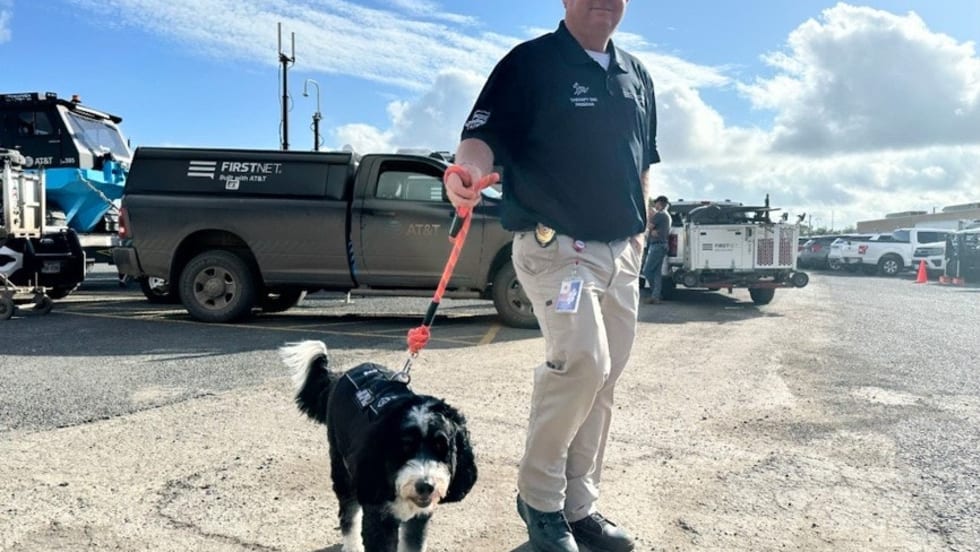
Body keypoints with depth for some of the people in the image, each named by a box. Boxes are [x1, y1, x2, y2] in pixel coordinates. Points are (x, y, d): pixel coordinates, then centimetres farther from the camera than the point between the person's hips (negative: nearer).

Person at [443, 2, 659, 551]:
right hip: (555, 245, -7)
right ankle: (538, 496, 0)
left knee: (604, 380, 8)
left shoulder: (637, 75, 16)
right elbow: (484, 135, -14)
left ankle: (579, 506, 23)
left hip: (621, 253, 7)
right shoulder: (530, 62, -4)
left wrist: (639, 229, 15)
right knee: (583, 360, -22)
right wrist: (471, 168, -36)